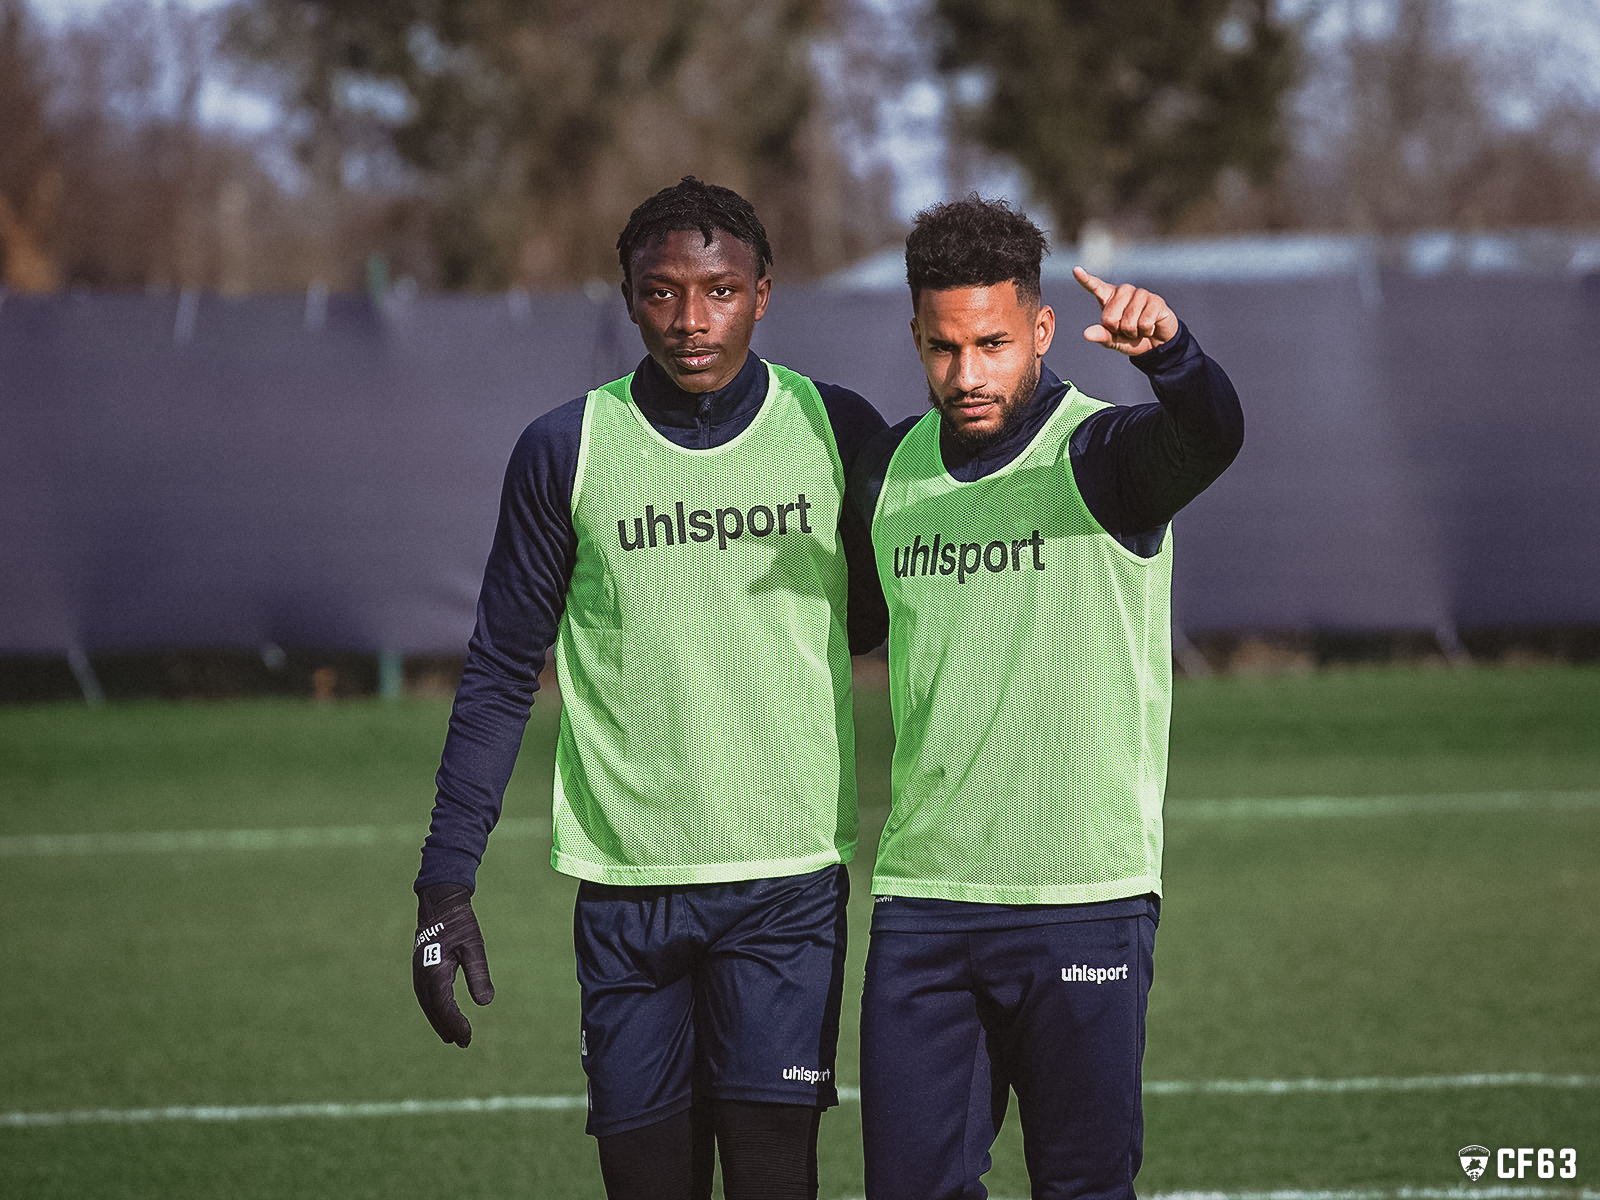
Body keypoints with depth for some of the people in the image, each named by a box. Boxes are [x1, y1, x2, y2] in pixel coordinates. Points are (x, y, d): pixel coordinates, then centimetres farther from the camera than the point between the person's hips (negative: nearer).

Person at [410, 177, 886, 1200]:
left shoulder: (837, 434, 3)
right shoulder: (567, 451, 3)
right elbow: (501, 676, 7)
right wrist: (447, 880, 1)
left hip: (788, 882, -1)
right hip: (625, 884, 1)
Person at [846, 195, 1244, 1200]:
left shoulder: (1100, 457, -7)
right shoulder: (890, 470, 9)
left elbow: (1211, 437, -30)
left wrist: (1168, 352, -50)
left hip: (1083, 899, -4)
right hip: (921, 896, 4)